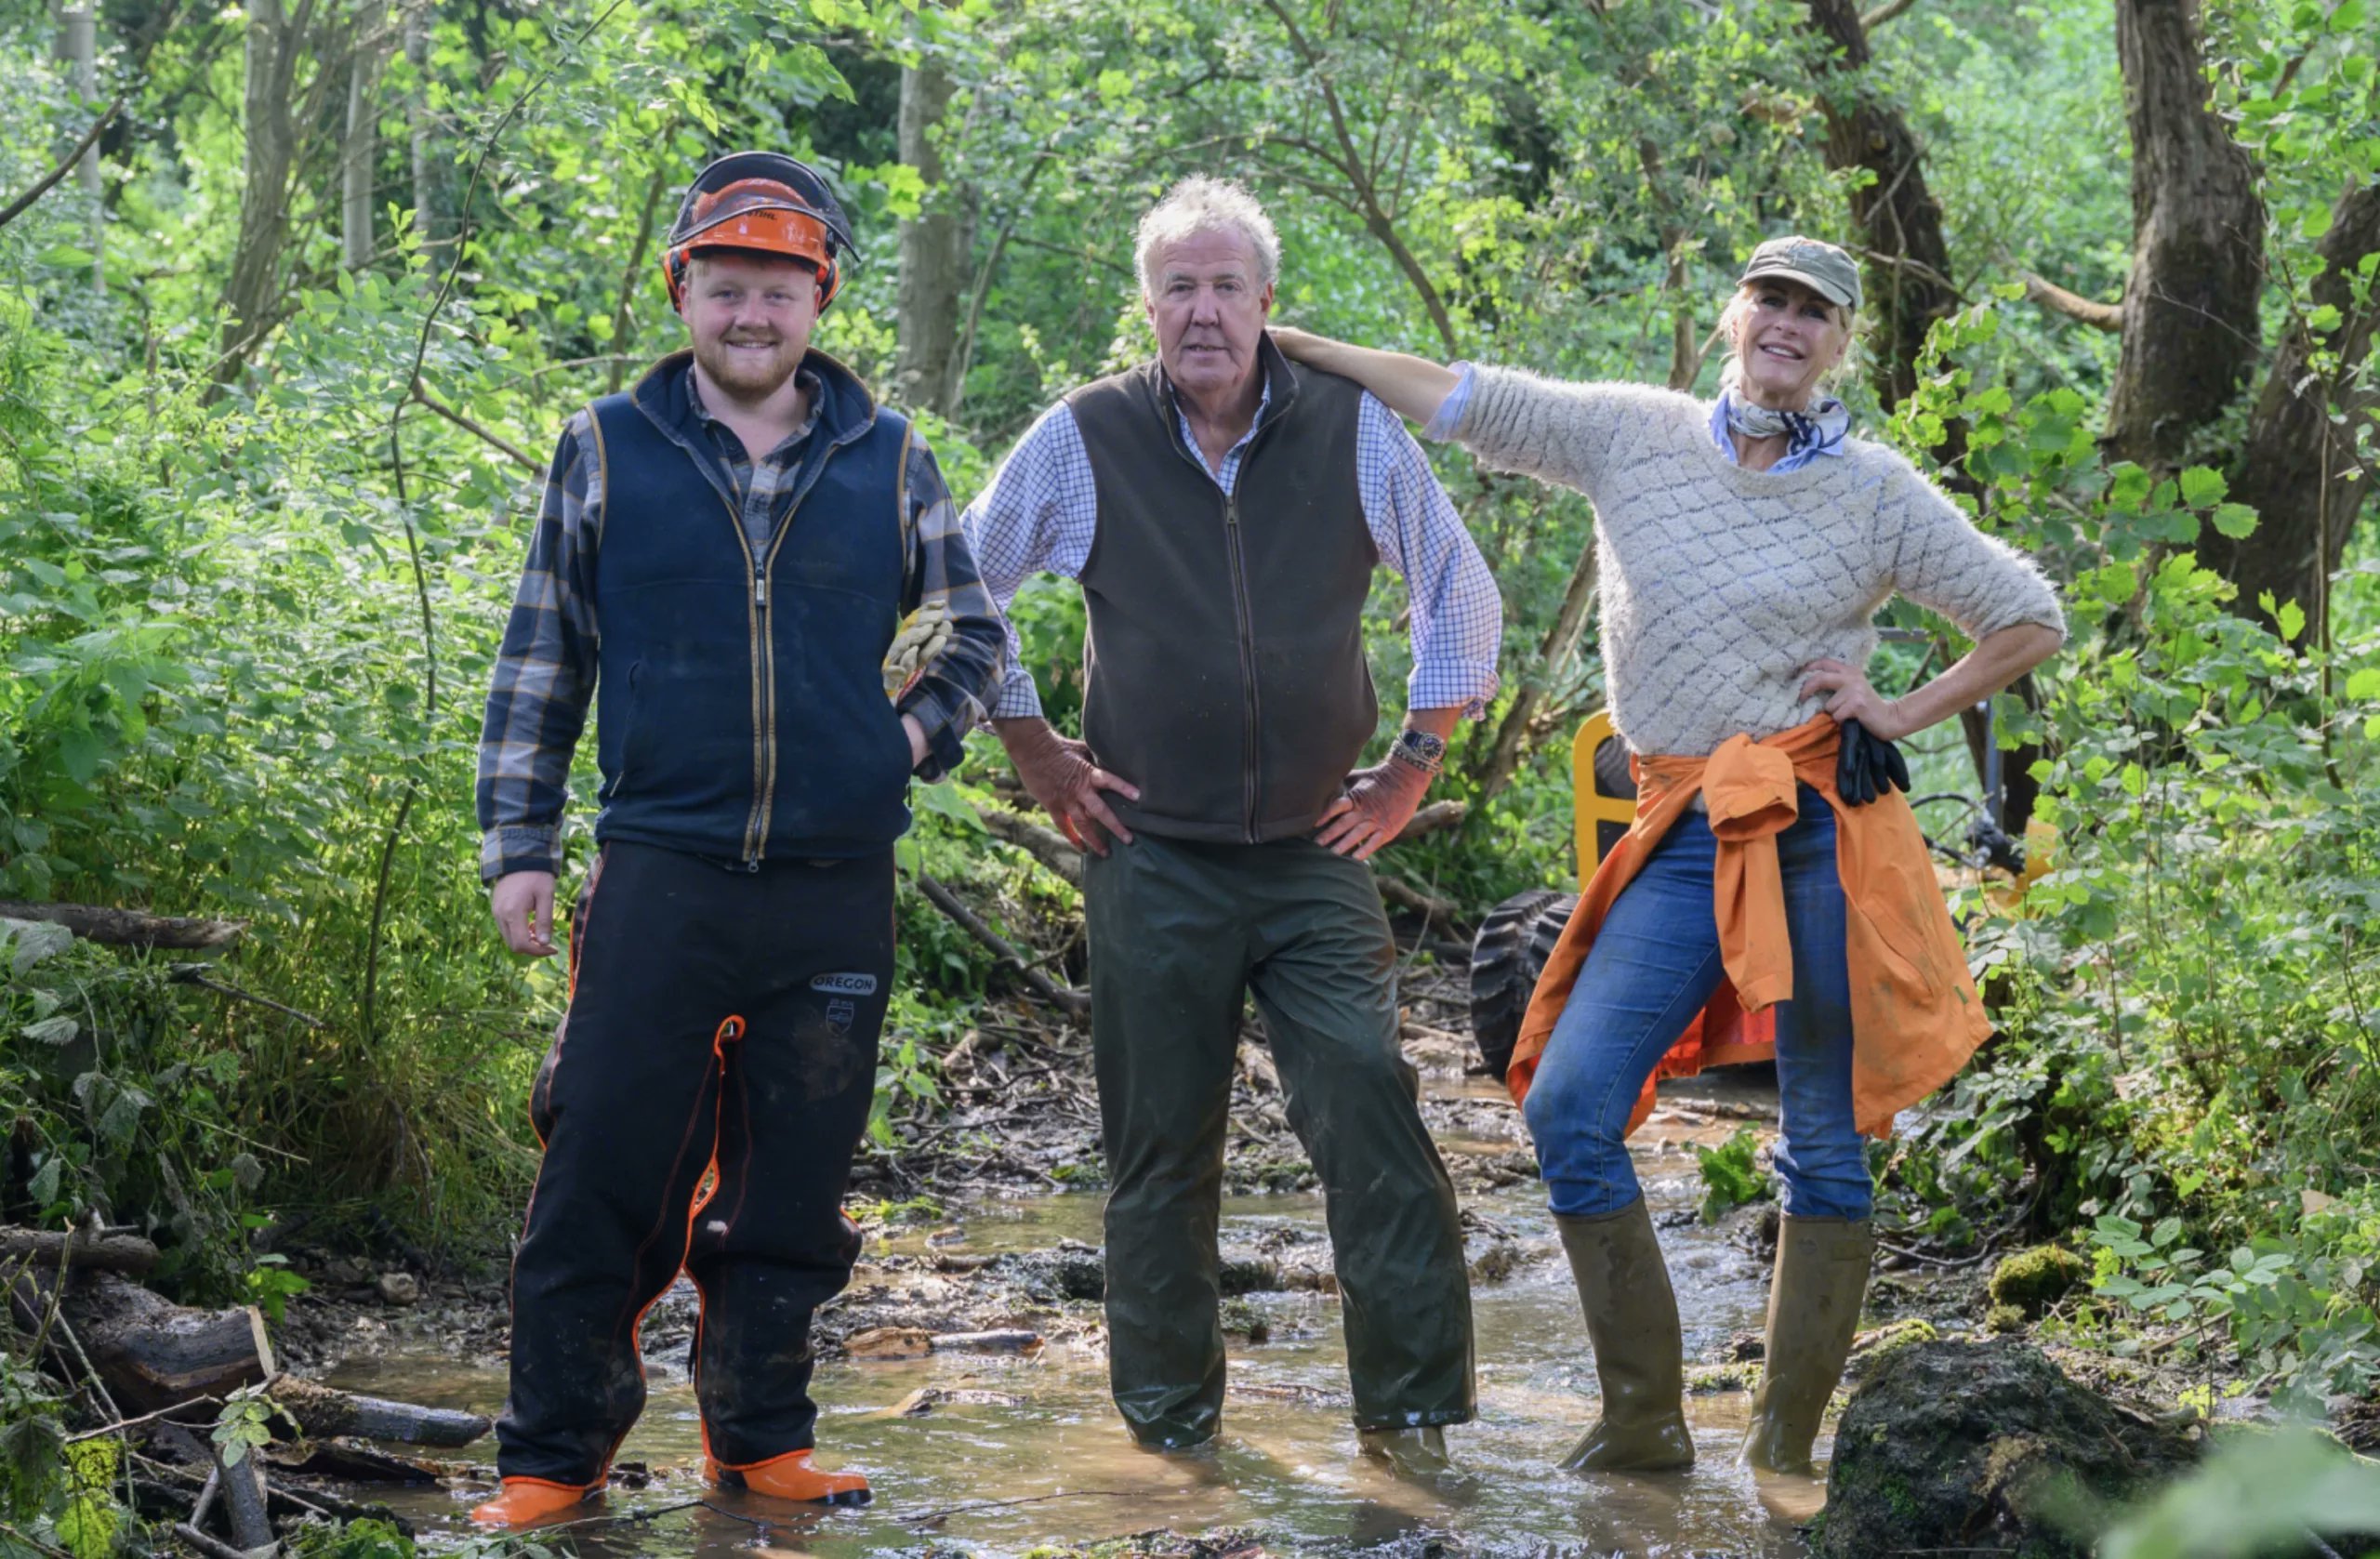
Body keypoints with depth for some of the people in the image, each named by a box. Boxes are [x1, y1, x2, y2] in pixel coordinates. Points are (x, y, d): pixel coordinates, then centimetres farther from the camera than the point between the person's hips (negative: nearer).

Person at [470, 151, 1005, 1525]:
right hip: (662, 876, -1)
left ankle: (762, 1436, 24)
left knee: (793, 1190, 9)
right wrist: (521, 842, 5)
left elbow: (971, 634, 20)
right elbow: (542, 657, 10)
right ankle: (554, 1455, 8)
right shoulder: (607, 452, 5)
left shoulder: (889, 459, 7)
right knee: (603, 1178, -3)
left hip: (837, 887, 2)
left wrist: (914, 738, 3)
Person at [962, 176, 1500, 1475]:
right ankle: (1171, 1413, 21)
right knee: (1162, 1149, 7)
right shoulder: (1083, 441, -2)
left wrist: (1413, 762, 10)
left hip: (1317, 856, 0)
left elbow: (1463, 596, 13)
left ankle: (1411, 1413, 0)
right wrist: (1034, 754, 7)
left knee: (1373, 1120, -10)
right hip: (1152, 857, 0)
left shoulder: (1352, 430, 0)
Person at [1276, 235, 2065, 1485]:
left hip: (1820, 831, -2)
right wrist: (1290, 346, 6)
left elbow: (2030, 621, 11)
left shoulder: (1877, 492, 4)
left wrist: (1905, 715, 2)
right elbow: (1466, 401, 9)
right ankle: (1643, 1419, 1)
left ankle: (1786, 1443, 13)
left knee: (1823, 1142, 1)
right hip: (1683, 841, 2)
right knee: (1567, 1108, -10)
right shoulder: (1634, 435, 9)